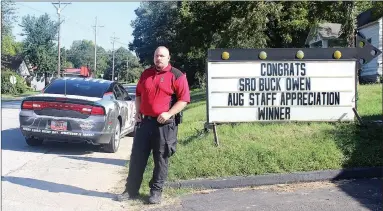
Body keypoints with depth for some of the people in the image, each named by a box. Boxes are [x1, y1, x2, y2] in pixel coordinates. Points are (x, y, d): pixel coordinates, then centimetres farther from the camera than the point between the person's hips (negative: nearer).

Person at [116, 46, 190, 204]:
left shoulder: (176, 76, -6)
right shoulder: (146, 74, 12)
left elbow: (184, 99, -11)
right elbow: (139, 94, 23)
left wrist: (168, 114, -19)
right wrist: (137, 112, 9)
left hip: (165, 124, -5)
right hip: (145, 121, 5)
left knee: (161, 158, 4)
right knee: (137, 157, 6)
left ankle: (156, 191, 15)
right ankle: (131, 190, 16)